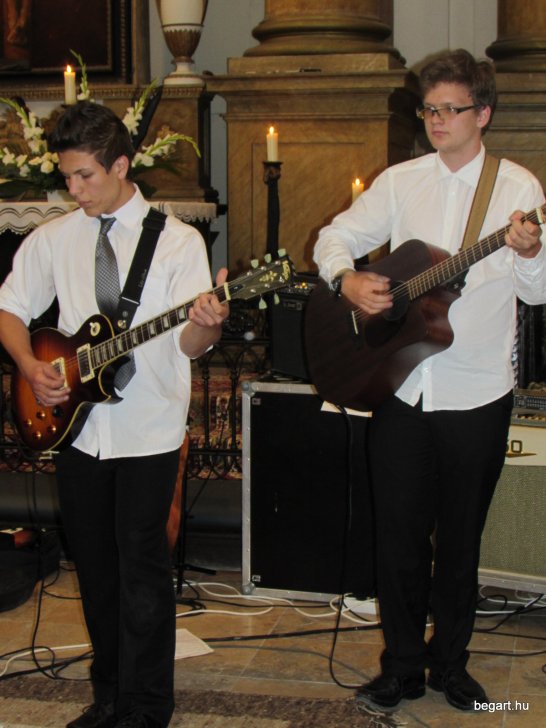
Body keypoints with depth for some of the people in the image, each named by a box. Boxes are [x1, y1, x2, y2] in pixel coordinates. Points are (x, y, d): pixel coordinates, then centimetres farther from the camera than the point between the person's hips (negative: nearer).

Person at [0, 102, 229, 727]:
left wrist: (207, 323, -34)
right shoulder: (52, 239, 6)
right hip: (77, 427, 4)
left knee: (142, 568, -2)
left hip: (148, 431, -4)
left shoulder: (176, 240, -5)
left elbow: (188, 345, -11)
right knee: (94, 565, 12)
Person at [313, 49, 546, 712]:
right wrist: (347, 280, -12)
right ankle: (402, 666, 24)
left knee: (459, 539, 11)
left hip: (477, 396, -2)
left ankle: (450, 663, 28)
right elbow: (334, 237, 9)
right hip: (400, 387, 2)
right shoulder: (401, 182, 6)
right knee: (398, 534, 8)